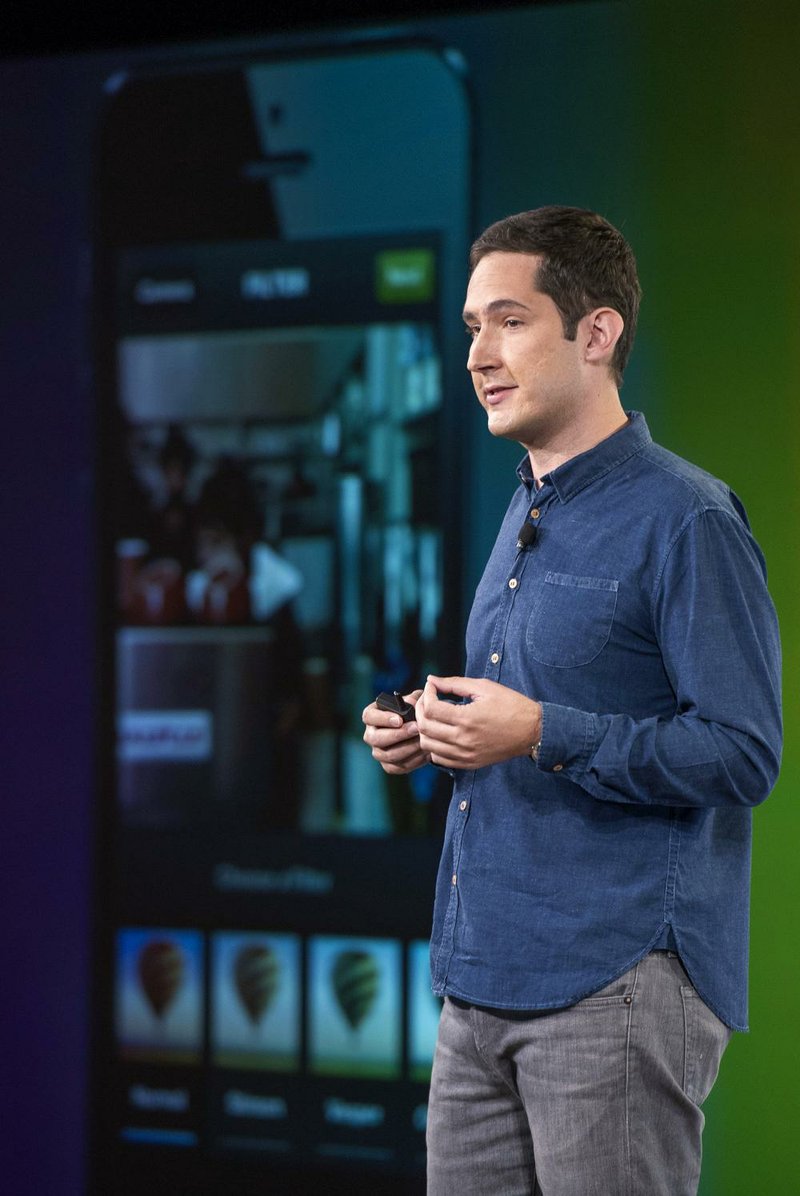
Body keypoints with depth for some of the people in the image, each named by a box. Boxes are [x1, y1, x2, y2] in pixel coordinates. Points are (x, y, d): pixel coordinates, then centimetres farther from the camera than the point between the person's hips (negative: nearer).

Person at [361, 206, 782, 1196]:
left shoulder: (685, 519, -11)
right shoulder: (526, 517, 17)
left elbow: (742, 755, -16)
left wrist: (542, 735, -22)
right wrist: (435, 734, 8)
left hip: (618, 982, -8)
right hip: (483, 982, 8)